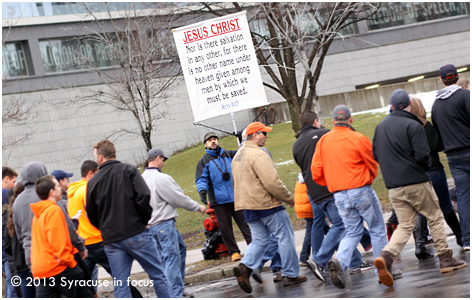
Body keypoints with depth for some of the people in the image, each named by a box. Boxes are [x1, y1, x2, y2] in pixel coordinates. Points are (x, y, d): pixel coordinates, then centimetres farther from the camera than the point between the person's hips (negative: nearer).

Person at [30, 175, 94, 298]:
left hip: (40, 269, 8)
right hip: (58, 268, -8)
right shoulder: (54, 210, -11)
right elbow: (58, 243, -17)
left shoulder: (38, 214, 17)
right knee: (85, 294, 4)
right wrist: (70, 263, -9)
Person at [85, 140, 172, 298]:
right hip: (137, 234, -2)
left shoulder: (93, 182, 8)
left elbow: (92, 216, 10)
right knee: (158, 275, 6)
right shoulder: (128, 170, 0)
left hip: (111, 240, 3)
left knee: (120, 286, 5)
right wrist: (144, 220, -2)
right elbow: (143, 195, -14)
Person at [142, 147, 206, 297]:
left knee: (163, 259, 14)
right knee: (172, 258, -6)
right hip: (164, 224, -8)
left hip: (150, 226, 8)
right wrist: (198, 207, 2)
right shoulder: (161, 178, -15)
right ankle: (175, 294, -7)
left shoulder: (141, 179, 9)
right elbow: (180, 199, -11)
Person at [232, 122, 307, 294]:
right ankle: (290, 274, 8)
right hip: (267, 204, -8)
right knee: (285, 237, 4)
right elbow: (272, 182, -22)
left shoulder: (237, 156, 14)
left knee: (259, 240, 13)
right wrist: (289, 198, -10)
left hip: (248, 206, 9)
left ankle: (246, 266, -9)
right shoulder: (258, 155, -16)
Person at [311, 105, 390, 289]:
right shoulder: (359, 139, -7)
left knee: (352, 232, 13)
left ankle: (339, 262, -12)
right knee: (377, 229, 9)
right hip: (361, 191, -4)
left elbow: (316, 172, 3)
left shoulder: (323, 141, 4)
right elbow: (373, 166, 2)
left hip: (339, 196, 4)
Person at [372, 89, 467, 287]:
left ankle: (386, 256, -16)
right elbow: (422, 155, -17)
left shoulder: (380, 127, 10)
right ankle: (445, 259, 13)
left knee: (405, 226, 6)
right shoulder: (413, 125, -10)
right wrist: (427, 166, 4)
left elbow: (376, 155, 14)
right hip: (417, 183, -5)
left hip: (393, 188, 5)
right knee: (435, 218, 10)